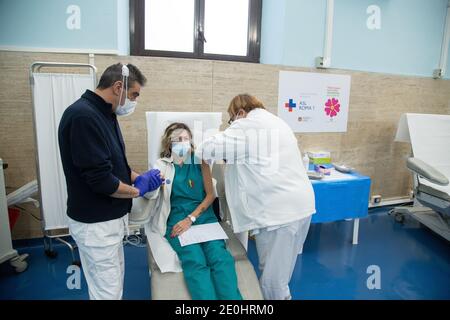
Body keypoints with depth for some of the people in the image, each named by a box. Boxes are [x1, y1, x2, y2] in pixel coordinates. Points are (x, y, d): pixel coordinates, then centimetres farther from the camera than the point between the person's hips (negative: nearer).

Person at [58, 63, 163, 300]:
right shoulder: (83, 116, -23)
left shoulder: (103, 114, 9)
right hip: (95, 223, -9)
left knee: (114, 284, 21)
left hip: (109, 217, 10)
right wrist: (138, 190, -10)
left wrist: (139, 177, 3)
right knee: (107, 291, 5)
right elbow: (100, 180, -27)